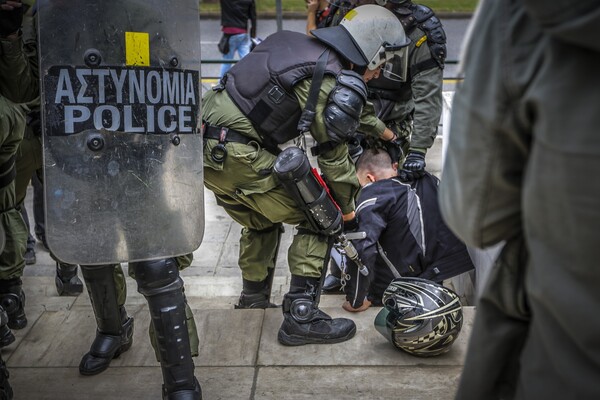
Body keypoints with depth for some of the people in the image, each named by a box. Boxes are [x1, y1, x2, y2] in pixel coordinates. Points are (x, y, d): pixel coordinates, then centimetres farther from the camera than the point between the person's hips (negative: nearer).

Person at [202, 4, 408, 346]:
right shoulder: (338, 83, -13)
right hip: (237, 155, -9)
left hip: (205, 145, 9)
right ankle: (301, 317, 5)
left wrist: (381, 129, 47)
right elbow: (334, 158, -4)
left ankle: (253, 305, 40)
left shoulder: (305, 47, 15)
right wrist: (347, 207, 14)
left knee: (261, 223, 28)